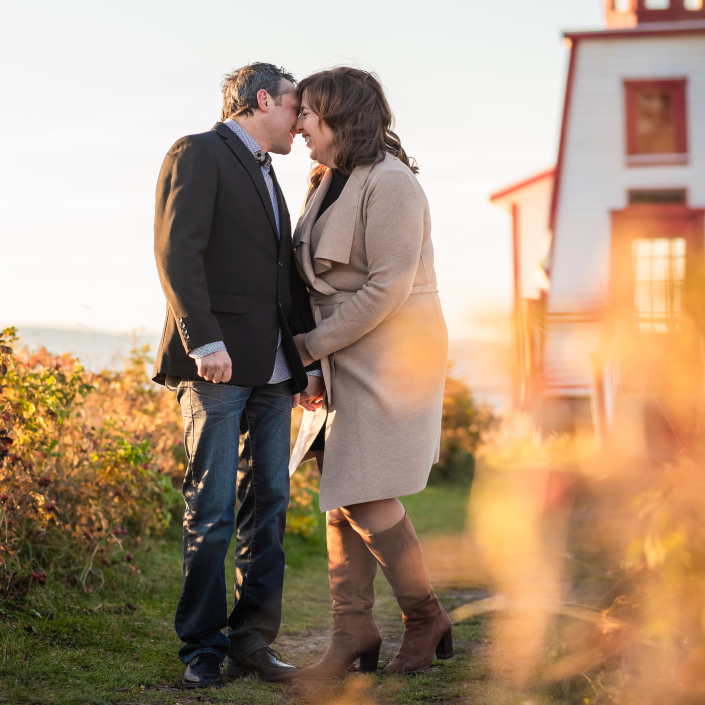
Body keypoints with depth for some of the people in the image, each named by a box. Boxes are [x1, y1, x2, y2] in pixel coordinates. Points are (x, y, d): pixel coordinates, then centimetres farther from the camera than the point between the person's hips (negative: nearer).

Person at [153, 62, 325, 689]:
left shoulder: (266, 176, 26)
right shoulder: (198, 155, -1)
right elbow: (178, 251, -13)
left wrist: (307, 360, 18)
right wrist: (204, 341, -22)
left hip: (272, 371, 8)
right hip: (219, 364, -8)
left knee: (269, 506, 5)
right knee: (212, 511, -5)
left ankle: (251, 642, 10)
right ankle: (204, 649, 3)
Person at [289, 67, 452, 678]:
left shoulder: (390, 183, -14)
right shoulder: (329, 182, 14)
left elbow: (387, 288, -20)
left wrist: (312, 344, -15)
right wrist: (311, 350, 3)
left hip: (392, 357, -9)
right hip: (347, 359, 9)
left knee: (366, 500, -8)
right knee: (340, 498, 5)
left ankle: (425, 617, 10)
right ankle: (354, 633, 10)